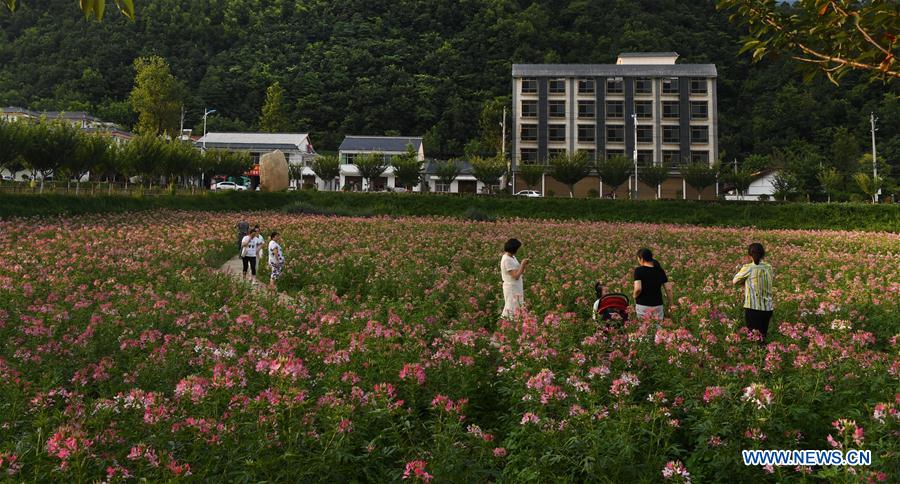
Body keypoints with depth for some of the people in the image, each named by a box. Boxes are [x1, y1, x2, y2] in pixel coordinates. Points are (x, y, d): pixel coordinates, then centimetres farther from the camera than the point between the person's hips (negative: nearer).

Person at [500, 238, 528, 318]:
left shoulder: (512, 257, 9)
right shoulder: (507, 259, -21)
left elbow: (519, 272, 11)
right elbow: (516, 276, -24)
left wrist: (523, 265, -5)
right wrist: (522, 264, -15)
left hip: (517, 287, 10)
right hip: (511, 288, -10)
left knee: (518, 309, 13)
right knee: (511, 309, -4)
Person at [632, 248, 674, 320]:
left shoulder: (639, 270, -7)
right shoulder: (660, 271, 7)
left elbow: (638, 289, -18)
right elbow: (668, 289, 5)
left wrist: (635, 297, 1)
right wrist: (671, 304, 14)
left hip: (643, 305, -4)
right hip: (658, 305, 4)